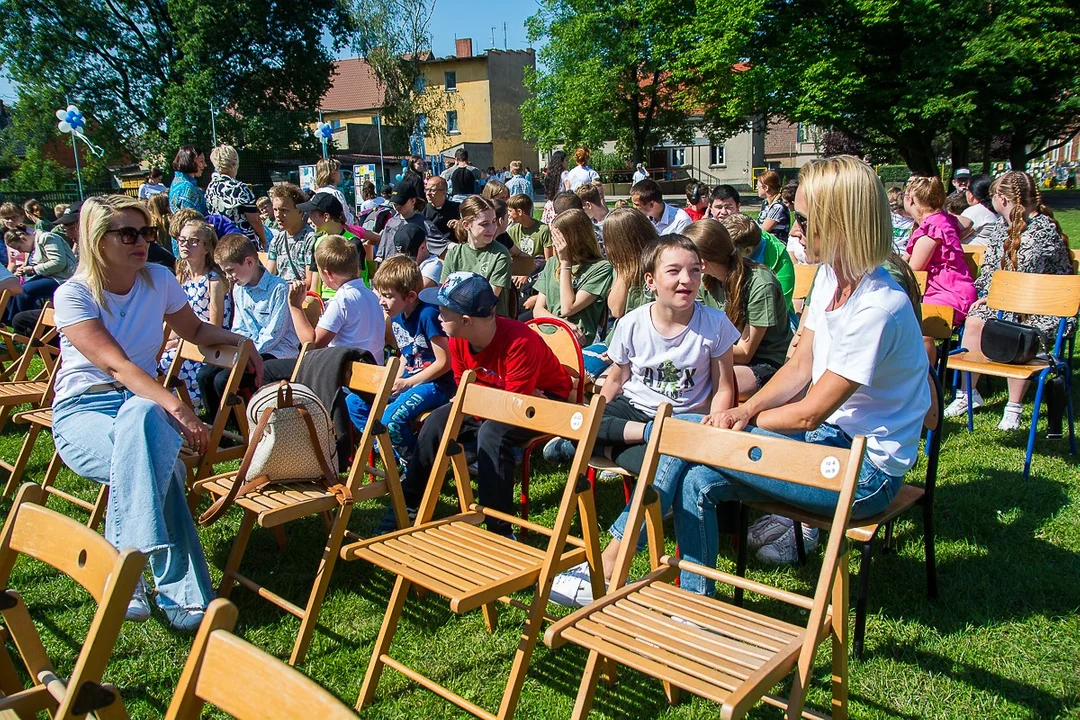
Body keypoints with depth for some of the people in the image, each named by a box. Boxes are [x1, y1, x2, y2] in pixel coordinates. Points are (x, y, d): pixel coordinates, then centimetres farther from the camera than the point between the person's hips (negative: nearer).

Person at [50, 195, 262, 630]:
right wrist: (176, 407, -36)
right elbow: (116, 365, -22)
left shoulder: (159, 280, 5)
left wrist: (239, 340, 4)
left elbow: (195, 330, 24)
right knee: (162, 464, -35)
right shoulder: (73, 295, -9)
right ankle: (181, 592, -32)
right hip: (83, 412, -3)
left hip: (143, 402, 3)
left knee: (141, 417, -36)